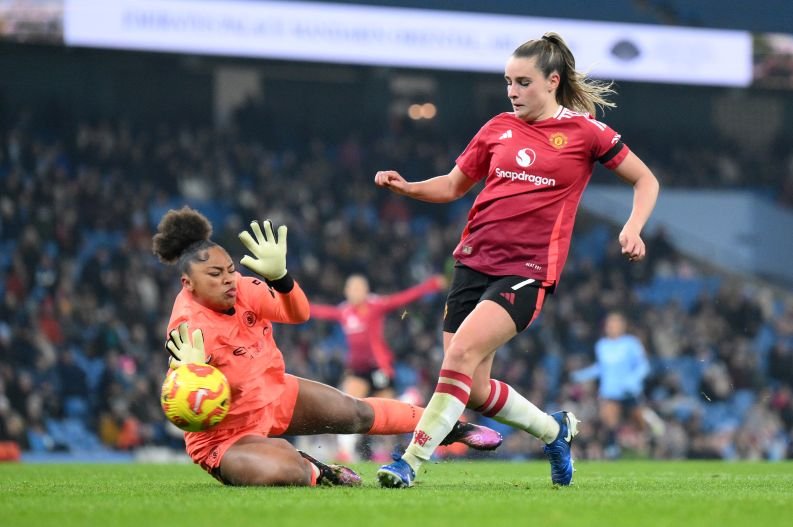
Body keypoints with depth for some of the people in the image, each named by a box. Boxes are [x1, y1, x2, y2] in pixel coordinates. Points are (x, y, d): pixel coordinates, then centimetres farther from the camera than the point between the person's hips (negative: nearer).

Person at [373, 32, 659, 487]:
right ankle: (555, 429, 30)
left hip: (528, 270, -5)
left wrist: (633, 228, -9)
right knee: (473, 391, 3)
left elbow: (646, 181, 8)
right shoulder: (499, 128, 11)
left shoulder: (584, 132, 0)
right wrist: (407, 187, 1)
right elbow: (454, 185, 20)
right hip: (474, 260, 5)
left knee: (462, 352, -25)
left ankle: (412, 461, -22)